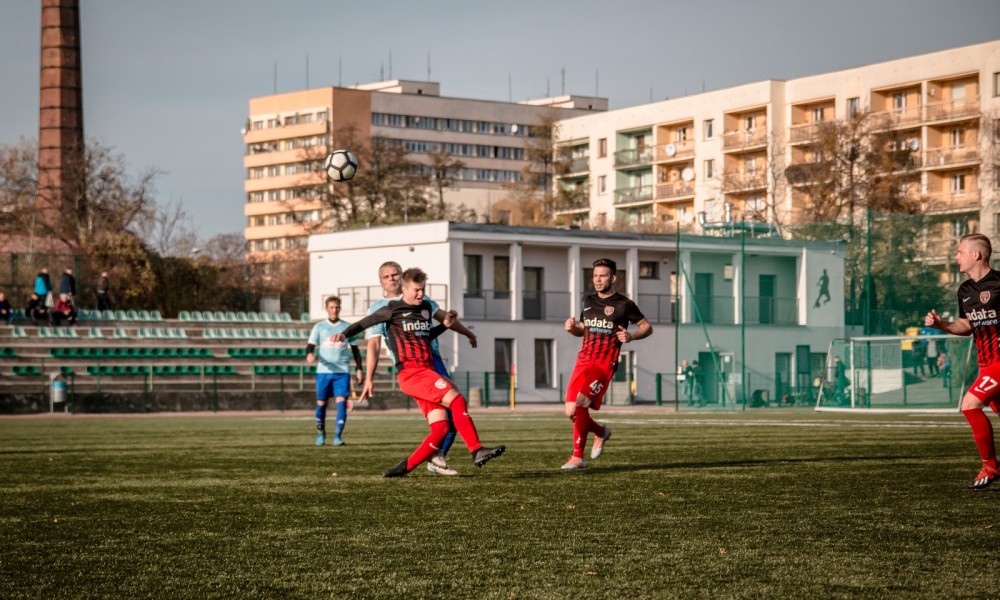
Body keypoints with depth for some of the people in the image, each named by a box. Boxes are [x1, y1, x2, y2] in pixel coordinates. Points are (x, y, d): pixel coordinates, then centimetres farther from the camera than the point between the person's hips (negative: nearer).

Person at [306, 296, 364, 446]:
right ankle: (320, 434, 24)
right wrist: (309, 354, -22)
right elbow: (310, 346, 1)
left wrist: (359, 369, 6)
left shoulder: (347, 327, 9)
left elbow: (355, 349, 14)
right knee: (321, 404, 6)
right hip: (323, 371, 0)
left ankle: (338, 436, -14)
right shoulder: (319, 327, 7)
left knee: (341, 402, -13)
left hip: (342, 372, 0)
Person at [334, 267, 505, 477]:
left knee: (440, 427, -4)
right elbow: (365, 322, 6)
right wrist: (344, 334, -10)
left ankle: (405, 467, 3)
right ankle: (476, 451, -24)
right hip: (410, 372, -7)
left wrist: (444, 325, 18)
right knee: (456, 399, -23)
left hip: (427, 372, 7)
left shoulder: (426, 308, 19)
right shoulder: (393, 309, 1)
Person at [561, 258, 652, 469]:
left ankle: (578, 457, -8)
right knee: (571, 411, -2)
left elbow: (647, 327, 7)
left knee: (579, 405, -21)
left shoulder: (624, 304, -1)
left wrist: (631, 335, -13)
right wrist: (572, 327, 6)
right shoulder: (589, 301, 16)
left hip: (604, 364, -6)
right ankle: (601, 432, 28)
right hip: (583, 360, 6)